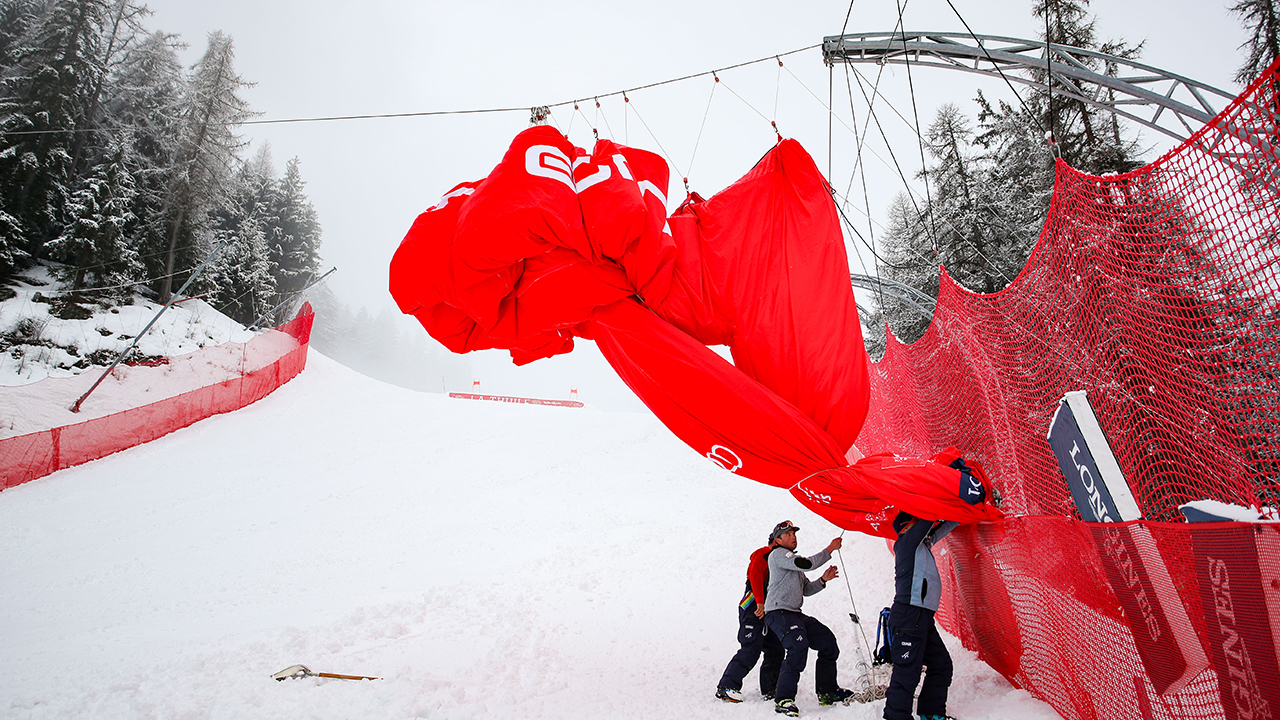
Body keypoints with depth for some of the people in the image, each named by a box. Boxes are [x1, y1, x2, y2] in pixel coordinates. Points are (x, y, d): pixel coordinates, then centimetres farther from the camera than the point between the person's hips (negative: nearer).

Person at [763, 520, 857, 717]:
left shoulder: (794, 561, 25)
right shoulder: (778, 554, -6)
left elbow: (806, 590, 26)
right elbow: (807, 564, -19)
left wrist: (822, 580, 8)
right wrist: (830, 549, -10)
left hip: (795, 614, 10)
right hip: (778, 612, -10)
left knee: (828, 641, 7)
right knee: (798, 647, -28)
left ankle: (827, 692, 18)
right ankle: (783, 700, -22)